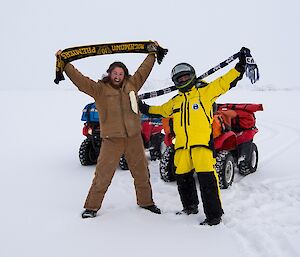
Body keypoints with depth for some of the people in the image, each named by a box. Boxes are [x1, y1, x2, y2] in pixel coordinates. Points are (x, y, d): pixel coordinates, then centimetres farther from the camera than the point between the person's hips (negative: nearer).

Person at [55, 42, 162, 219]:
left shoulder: (131, 85, 9)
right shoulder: (99, 89, -2)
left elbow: (143, 70, 20)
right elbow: (79, 80, -9)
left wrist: (153, 54, 25)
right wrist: (65, 64, -16)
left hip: (134, 137, 4)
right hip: (112, 139, -4)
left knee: (142, 172, 15)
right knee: (103, 174, -4)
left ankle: (146, 201, 34)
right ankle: (92, 206, 9)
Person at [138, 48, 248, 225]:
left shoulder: (205, 91, 4)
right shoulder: (175, 101, 21)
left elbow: (224, 83, -4)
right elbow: (161, 110, 34)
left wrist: (240, 67, -13)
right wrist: (145, 108, 29)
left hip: (202, 142, -6)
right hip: (181, 145, 7)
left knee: (207, 179, -11)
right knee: (183, 179, 14)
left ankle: (214, 215, -4)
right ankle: (190, 207, 34)